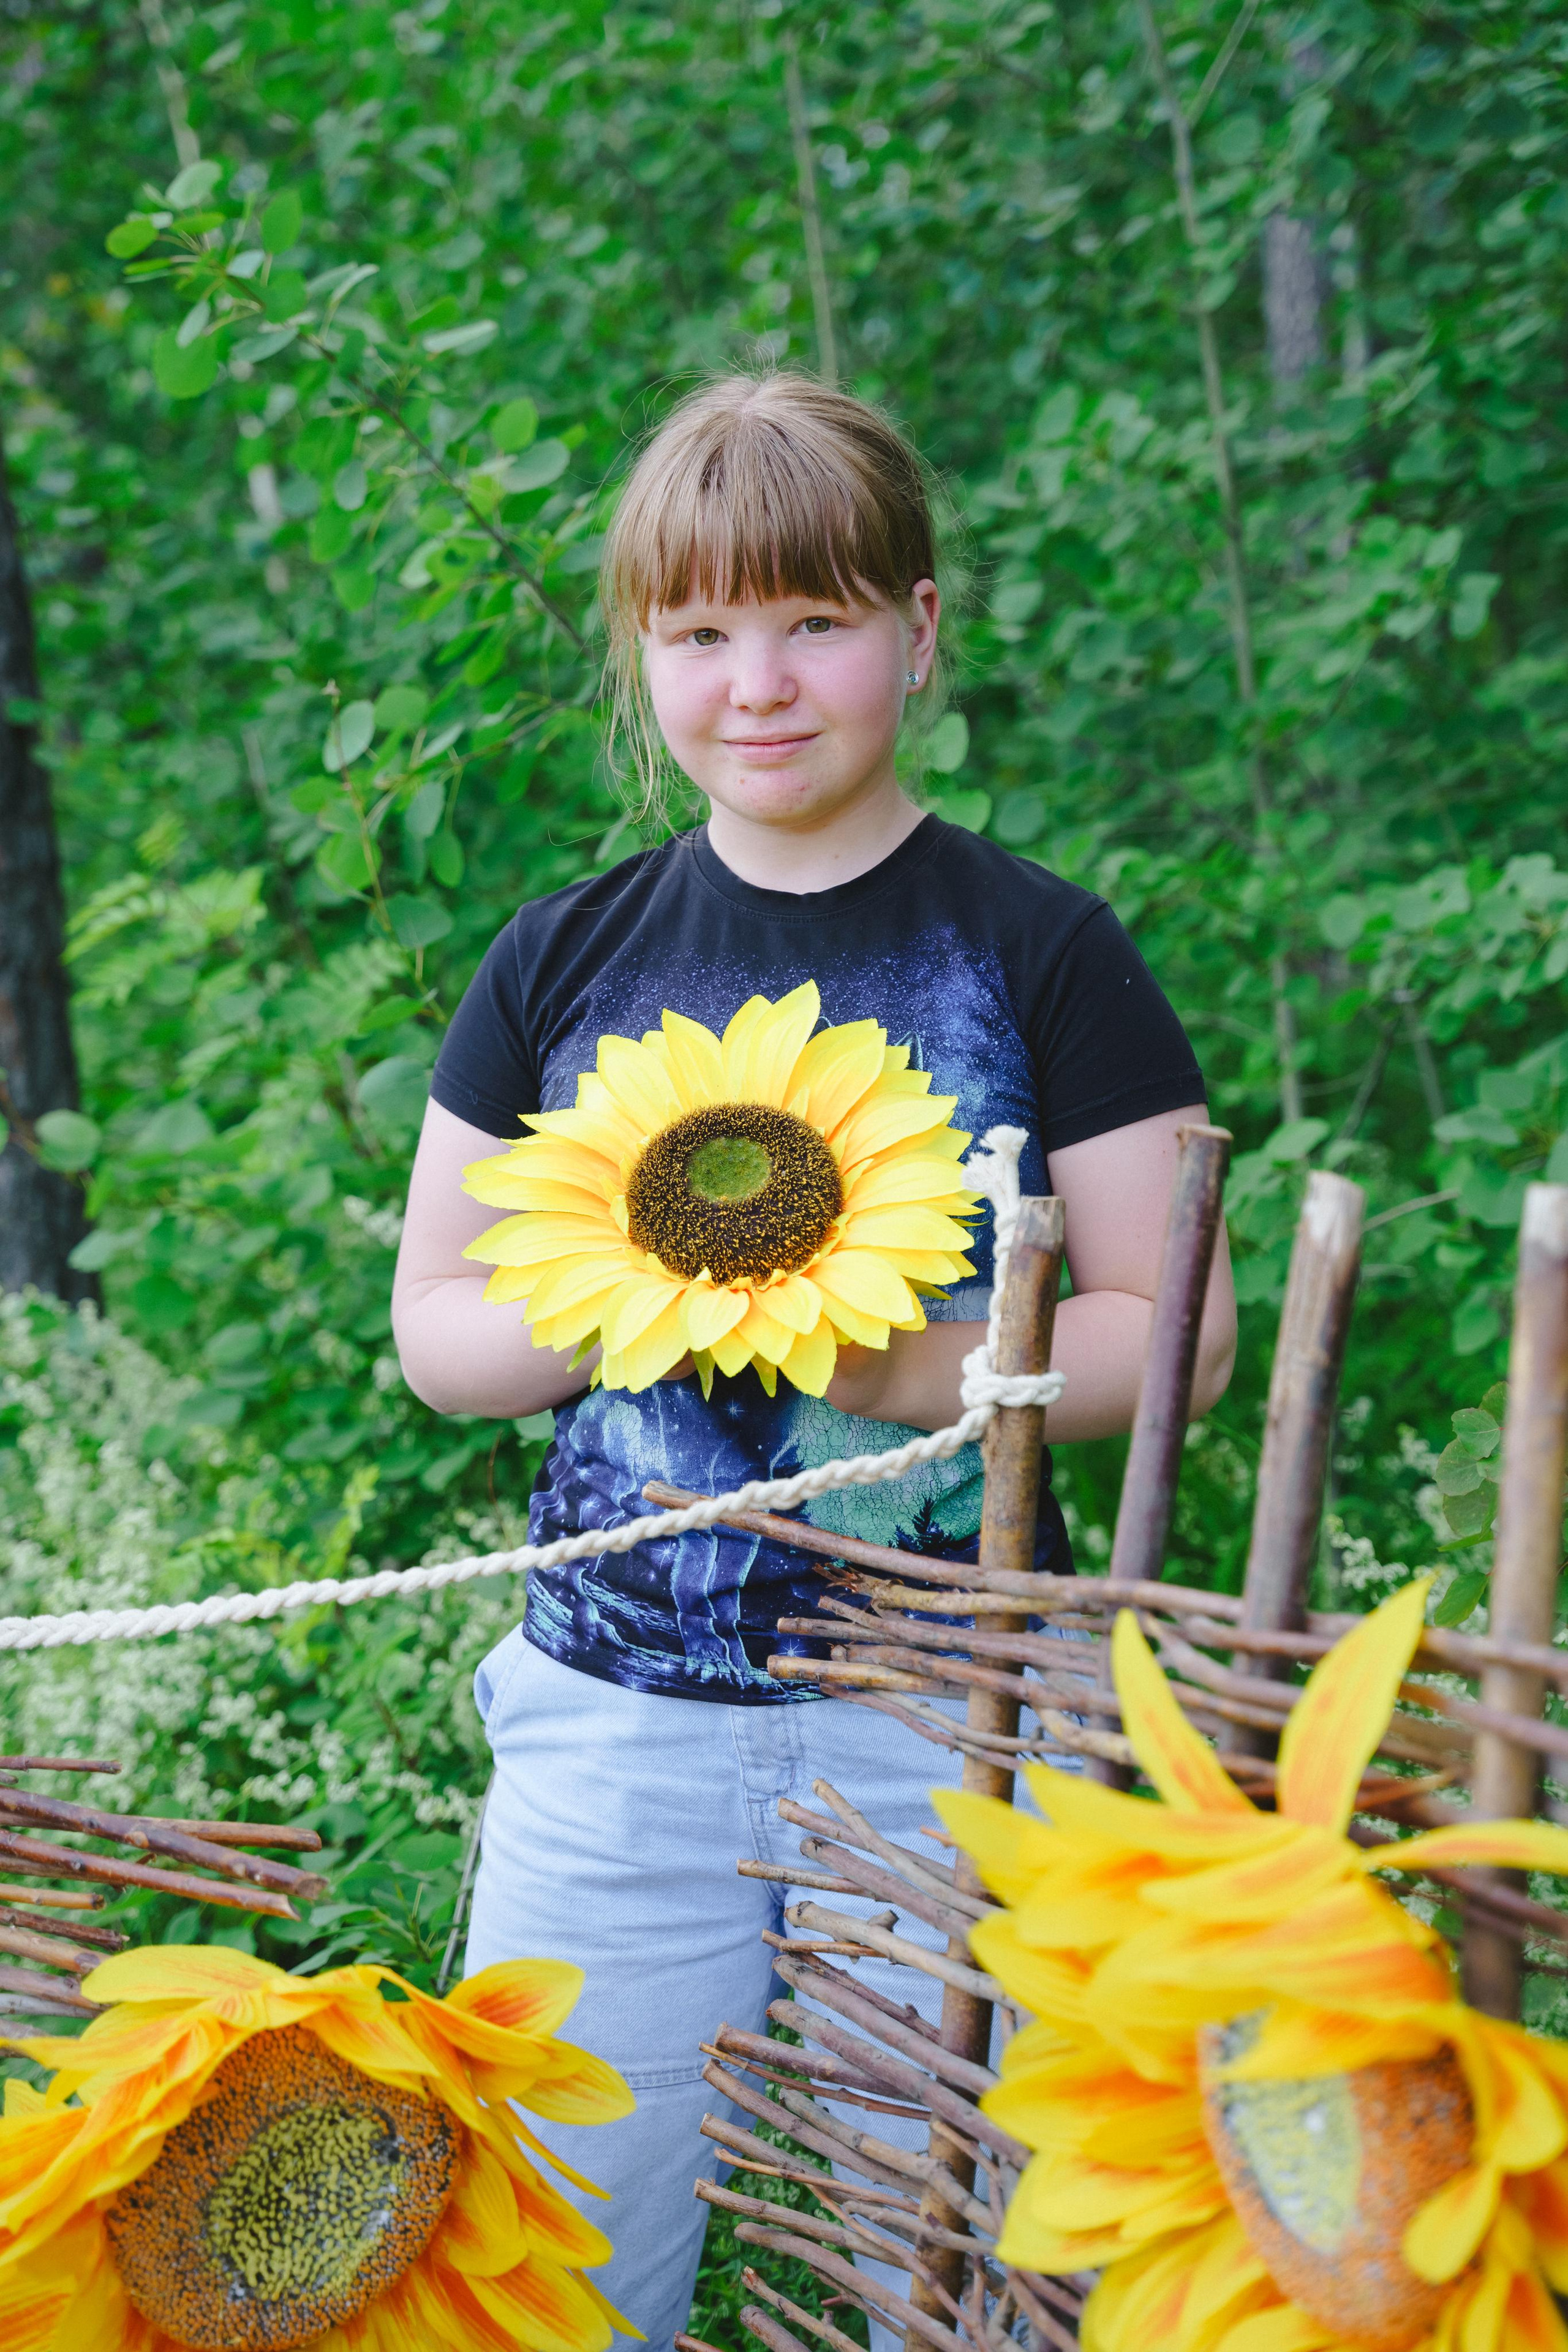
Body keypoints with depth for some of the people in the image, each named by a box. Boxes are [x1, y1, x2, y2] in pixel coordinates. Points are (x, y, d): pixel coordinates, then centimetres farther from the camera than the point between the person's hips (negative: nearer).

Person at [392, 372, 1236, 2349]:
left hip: (947, 1725, -2)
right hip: (615, 1720, 2)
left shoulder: (1041, 953, -3)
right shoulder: (564, 961, 5)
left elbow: (1177, 1333, -3)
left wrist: (916, 1365, -20)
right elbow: (431, 1318, 8)